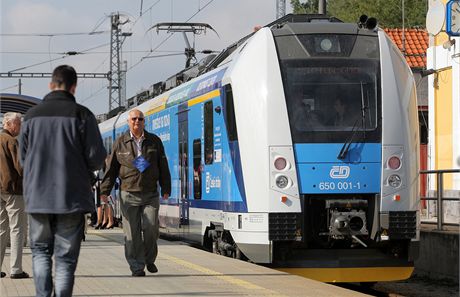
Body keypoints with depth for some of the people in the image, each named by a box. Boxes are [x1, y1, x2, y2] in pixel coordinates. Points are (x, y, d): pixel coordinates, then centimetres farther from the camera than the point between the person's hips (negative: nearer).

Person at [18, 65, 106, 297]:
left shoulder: (32, 115, 2)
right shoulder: (82, 115, -6)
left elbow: (23, 157, 7)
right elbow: (97, 158, -7)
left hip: (37, 197, 2)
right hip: (72, 197, -2)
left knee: (40, 250, 15)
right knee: (66, 256, 4)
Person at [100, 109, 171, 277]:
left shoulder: (154, 141, 9)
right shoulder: (120, 143, 6)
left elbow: (163, 167, 9)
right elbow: (112, 168, 6)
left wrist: (166, 189, 3)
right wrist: (105, 190, 0)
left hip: (150, 194, 1)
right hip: (128, 194, -1)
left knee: (150, 228, -8)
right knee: (132, 232, -3)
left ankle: (149, 259, 14)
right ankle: (136, 266, 2)